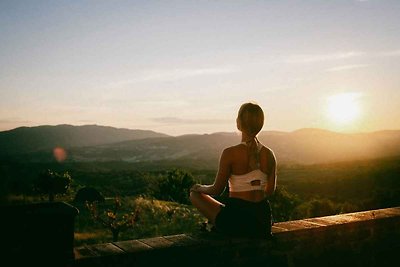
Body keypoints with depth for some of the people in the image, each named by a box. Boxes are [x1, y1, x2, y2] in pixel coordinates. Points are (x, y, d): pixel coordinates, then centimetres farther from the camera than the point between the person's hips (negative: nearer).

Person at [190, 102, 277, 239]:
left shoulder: (230, 153, -16)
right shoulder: (269, 154, -2)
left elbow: (216, 190, -8)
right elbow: (270, 191, 10)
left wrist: (199, 188, 12)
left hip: (237, 220, -5)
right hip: (263, 222, 6)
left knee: (195, 194, 16)